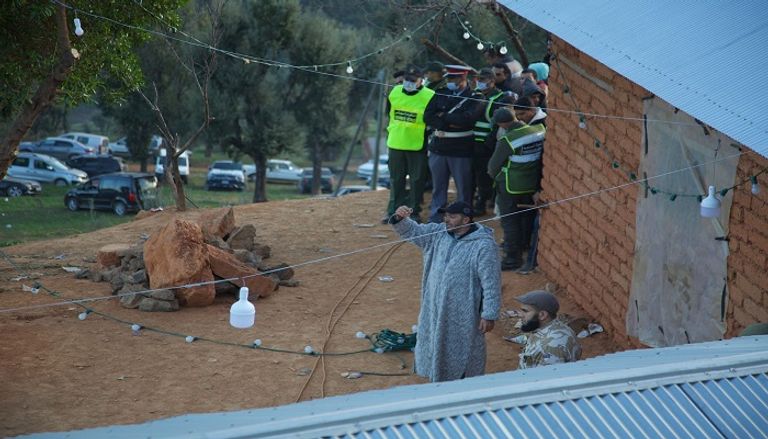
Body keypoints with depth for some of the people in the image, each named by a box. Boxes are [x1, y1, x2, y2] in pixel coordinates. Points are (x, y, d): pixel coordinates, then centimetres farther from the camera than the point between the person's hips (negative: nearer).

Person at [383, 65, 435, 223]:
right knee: (396, 180, 12)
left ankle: (414, 212, 12)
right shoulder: (394, 92, 4)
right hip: (396, 144, 4)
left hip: (417, 146, -4)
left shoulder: (428, 96, -11)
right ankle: (394, 211, 21)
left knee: (417, 180, 3)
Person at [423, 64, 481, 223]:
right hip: (438, 149, 4)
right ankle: (435, 221, 20)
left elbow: (467, 119, -20)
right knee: (438, 188, 11)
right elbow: (427, 117, -2)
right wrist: (451, 123, -14)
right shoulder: (440, 94, 8)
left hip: (461, 151, -4)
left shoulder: (474, 98, -4)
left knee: (464, 189, 4)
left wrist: (443, 116, -10)